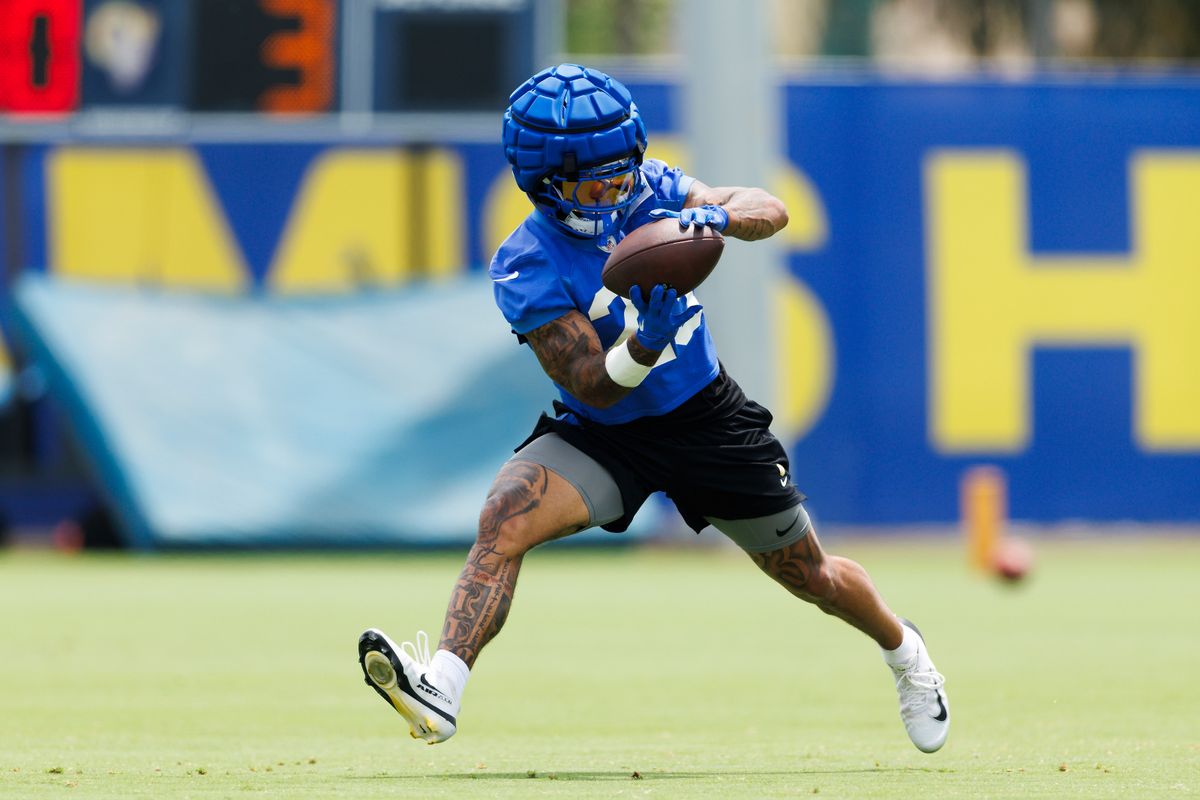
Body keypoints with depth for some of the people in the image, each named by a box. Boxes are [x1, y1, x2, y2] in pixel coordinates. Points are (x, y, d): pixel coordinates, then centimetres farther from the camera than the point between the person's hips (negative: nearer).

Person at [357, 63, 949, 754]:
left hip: (707, 419, 2)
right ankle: (442, 687, -41)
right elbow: (593, 386, -25)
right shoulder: (527, 269, -21)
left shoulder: (648, 191, -9)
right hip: (603, 435, -2)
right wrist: (644, 347, -45)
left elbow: (771, 212, -13)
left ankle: (902, 645, 44)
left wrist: (713, 215, -35)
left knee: (813, 578, 13)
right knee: (505, 518, -30)